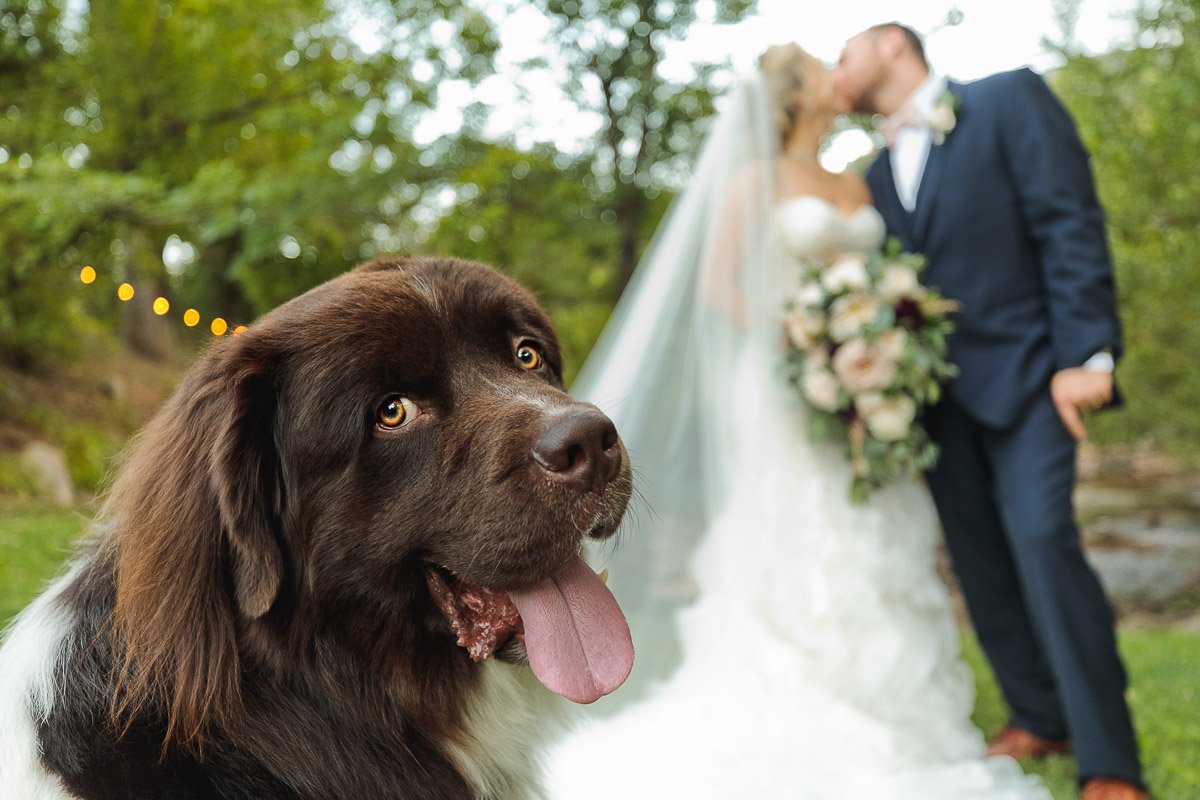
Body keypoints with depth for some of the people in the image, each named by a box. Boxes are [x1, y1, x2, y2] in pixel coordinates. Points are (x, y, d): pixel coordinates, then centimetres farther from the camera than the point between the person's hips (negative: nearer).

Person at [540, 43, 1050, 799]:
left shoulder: (854, 187, 17)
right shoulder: (756, 179, 0)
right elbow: (716, 288, -6)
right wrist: (800, 341, -16)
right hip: (787, 390, -6)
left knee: (875, 556, 3)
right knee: (797, 560, -8)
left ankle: (881, 719, 10)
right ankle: (799, 731, -2)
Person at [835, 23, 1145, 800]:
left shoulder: (1010, 99, -1)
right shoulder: (879, 175, 16)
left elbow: (1070, 223, -10)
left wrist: (1086, 354, -19)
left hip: (1022, 370, -6)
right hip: (936, 393, 6)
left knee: (1042, 538, -18)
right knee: (980, 560, 5)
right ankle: (1039, 717, 18)